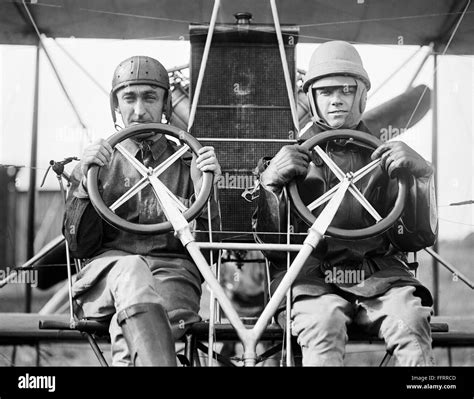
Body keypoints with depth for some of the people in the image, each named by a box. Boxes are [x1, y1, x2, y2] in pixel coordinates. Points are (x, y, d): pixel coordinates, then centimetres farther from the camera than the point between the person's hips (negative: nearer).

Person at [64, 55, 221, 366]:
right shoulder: (97, 164, 20)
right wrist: (86, 183, -4)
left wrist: (204, 189, -4)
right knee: (131, 267, -39)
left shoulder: (187, 164, 19)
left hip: (174, 273, 0)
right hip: (105, 278, 0)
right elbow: (80, 247, 9)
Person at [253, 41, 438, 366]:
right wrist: (270, 181, -7)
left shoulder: (383, 159, 19)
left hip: (380, 275, 1)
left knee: (410, 321, -31)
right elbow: (268, 242, 9)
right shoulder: (292, 157, 18)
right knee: (324, 323, -35)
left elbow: (419, 238, 9)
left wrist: (419, 174, -4)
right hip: (310, 276, -1)